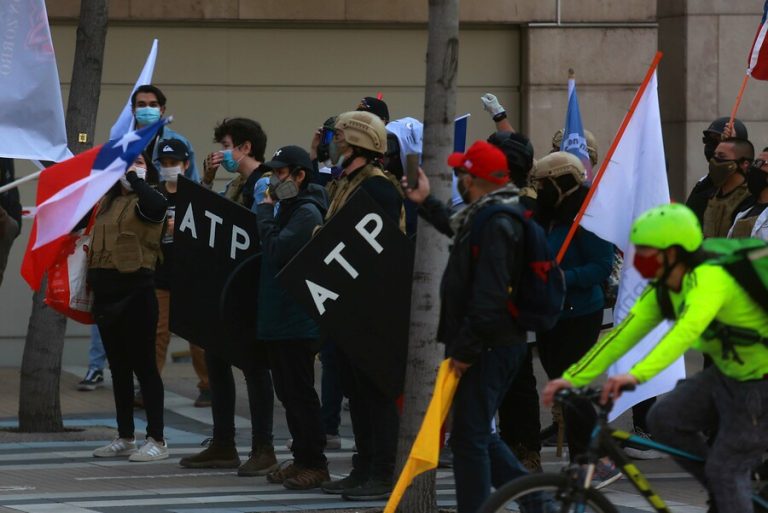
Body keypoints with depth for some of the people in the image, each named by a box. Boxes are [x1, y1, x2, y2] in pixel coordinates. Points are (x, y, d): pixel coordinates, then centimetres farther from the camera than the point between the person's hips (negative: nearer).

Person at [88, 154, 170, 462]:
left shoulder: (144, 201, -6)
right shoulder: (107, 201, 15)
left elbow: (157, 205, -31)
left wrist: (132, 175, -23)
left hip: (134, 292, -8)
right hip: (106, 292, 8)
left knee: (143, 365, -4)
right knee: (118, 367, 13)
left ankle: (157, 440, 0)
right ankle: (125, 438, 20)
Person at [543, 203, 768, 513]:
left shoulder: (709, 278, -29)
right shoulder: (662, 290, -2)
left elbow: (687, 331, -45)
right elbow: (624, 334, -5)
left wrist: (636, 375, -58)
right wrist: (572, 378, -12)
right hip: (725, 373, 8)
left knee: (724, 471, -8)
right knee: (664, 419, -8)